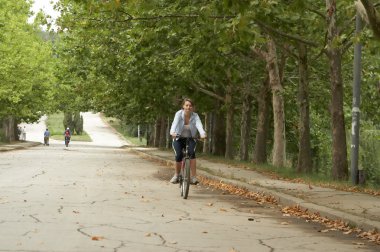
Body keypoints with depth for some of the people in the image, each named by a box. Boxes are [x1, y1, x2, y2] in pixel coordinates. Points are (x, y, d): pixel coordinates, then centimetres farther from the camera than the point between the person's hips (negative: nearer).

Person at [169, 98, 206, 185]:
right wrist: (172, 132, -54)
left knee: (192, 153, -29)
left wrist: (203, 133, -52)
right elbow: (175, 123, -33)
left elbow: (199, 125, -30)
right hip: (178, 139, 0)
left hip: (190, 139, 0)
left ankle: (194, 177, -26)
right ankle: (176, 175, 3)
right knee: (179, 155, -23)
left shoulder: (195, 116, -13)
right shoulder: (179, 114, -15)